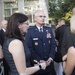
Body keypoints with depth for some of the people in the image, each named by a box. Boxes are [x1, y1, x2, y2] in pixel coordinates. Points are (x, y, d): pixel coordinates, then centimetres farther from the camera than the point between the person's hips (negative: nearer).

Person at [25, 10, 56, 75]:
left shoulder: (49, 30, 7)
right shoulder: (30, 32, -5)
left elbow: (53, 45, 4)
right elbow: (29, 48, -11)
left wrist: (50, 58, -8)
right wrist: (39, 60, -16)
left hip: (49, 63, 3)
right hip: (37, 64, -3)